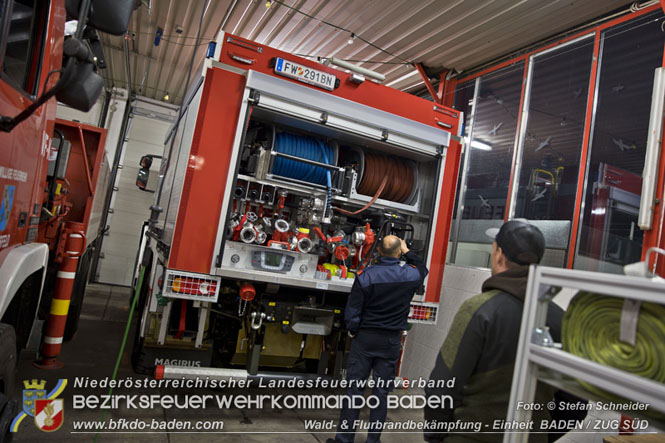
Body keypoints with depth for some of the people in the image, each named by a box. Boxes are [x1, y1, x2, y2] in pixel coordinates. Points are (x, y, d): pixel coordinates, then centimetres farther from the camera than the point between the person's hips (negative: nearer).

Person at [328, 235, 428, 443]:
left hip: (365, 338, -1)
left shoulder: (366, 276, -14)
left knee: (354, 388, 7)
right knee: (381, 391, 11)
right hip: (391, 340, 2)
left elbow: (352, 312, -10)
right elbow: (422, 268, 19)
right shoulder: (410, 275, -8)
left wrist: (353, 331, 6)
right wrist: (408, 252, 24)